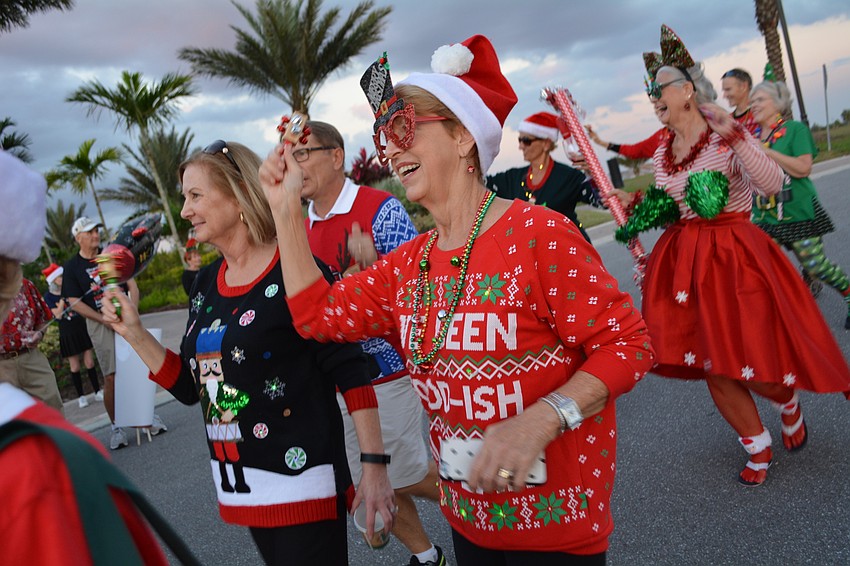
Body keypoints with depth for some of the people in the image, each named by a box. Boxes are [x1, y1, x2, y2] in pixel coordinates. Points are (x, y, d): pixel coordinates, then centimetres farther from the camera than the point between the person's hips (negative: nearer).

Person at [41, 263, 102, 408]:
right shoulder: (49, 296, -5)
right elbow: (58, 315, -14)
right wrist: (62, 299, -20)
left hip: (82, 329, 2)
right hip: (67, 334, -2)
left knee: (89, 363, 4)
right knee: (75, 367, 5)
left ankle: (98, 392, 13)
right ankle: (81, 396, 16)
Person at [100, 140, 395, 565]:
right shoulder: (206, 283, 8)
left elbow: (349, 371, -14)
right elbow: (189, 386, 12)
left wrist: (374, 465, -16)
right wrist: (133, 333, 2)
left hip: (301, 482, -7)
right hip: (235, 484, 7)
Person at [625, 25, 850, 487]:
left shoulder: (727, 137, -9)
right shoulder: (661, 155, 8)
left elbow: (772, 184, -23)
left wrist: (735, 136, -31)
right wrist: (639, 210, 4)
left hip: (733, 256, -5)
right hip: (683, 262, 6)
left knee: (753, 365, -3)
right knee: (713, 367, 7)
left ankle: (789, 402, 35)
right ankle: (758, 448, 27)